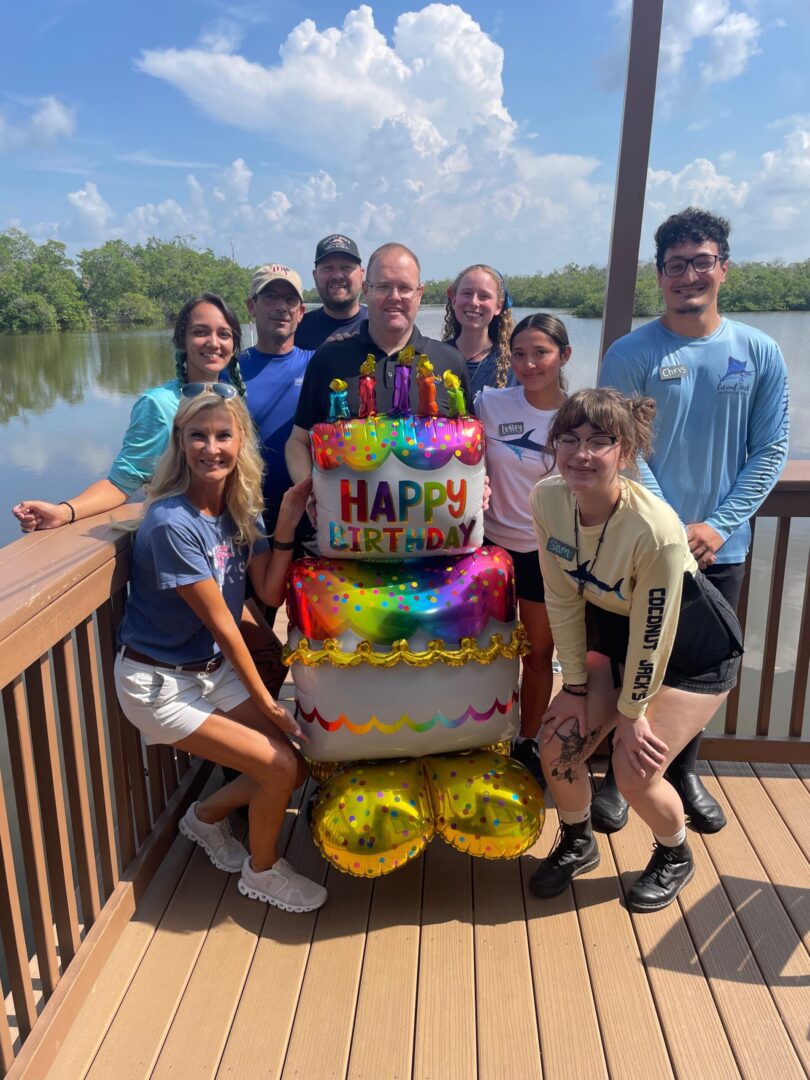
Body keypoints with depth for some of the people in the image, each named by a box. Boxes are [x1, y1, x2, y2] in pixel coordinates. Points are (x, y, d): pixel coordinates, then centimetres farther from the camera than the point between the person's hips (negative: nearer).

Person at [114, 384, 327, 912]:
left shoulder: (241, 509, -1)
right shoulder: (172, 523, -24)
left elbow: (270, 592, -5)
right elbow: (220, 623, -20)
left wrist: (287, 524, -16)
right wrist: (264, 700, -14)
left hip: (214, 670, 8)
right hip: (159, 684, -7)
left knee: (299, 761, 2)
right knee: (279, 768, -12)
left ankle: (207, 816, 29)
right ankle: (262, 872, 17)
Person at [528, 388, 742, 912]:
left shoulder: (655, 529, -37)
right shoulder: (547, 499, -21)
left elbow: (653, 635, -25)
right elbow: (563, 599, -10)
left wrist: (632, 711, -11)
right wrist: (576, 686, -5)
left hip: (695, 647, -5)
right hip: (615, 629, 5)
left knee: (635, 769, -10)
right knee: (558, 744, -3)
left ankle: (675, 857, 25)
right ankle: (577, 844, 28)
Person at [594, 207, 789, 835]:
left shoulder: (760, 353, 0)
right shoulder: (630, 355, -7)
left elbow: (771, 449, 0)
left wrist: (718, 524, -10)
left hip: (722, 547, 3)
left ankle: (684, 770, 38)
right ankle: (621, 774, 30)